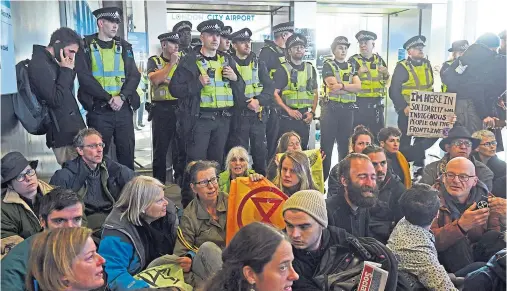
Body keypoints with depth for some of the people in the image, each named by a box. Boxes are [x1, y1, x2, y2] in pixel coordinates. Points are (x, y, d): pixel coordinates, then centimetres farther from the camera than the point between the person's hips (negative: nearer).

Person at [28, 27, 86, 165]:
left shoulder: (50, 61, 13)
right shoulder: (39, 64, -15)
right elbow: (55, 100, -21)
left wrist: (69, 70, 3)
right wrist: (66, 71, -14)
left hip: (70, 128, 9)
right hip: (63, 132, -9)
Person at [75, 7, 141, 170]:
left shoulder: (124, 46, 12)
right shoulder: (86, 46, 2)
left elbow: (134, 75, 4)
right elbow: (84, 77, -8)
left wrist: (122, 97, -12)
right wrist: (109, 98, -14)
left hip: (123, 108, 3)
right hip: (98, 109, -3)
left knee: (127, 152, 7)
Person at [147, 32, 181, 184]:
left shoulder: (182, 60, 11)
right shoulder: (154, 61, 5)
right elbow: (154, 79, -13)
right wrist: (171, 63, -12)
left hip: (180, 108, 2)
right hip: (162, 110, -2)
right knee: (160, 149, 4)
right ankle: (159, 183, 15)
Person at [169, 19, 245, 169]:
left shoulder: (227, 60, 13)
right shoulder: (190, 61, -2)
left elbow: (240, 90, 17)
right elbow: (174, 88, -7)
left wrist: (235, 78, -3)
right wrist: (198, 83, -17)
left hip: (223, 119, 5)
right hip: (199, 118, -4)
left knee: (217, 160, 14)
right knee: (197, 162, -1)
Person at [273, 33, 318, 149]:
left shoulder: (310, 69, 13)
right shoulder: (283, 70, -2)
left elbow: (315, 93, 16)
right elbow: (275, 93, -9)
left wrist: (312, 112, 3)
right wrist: (289, 110, -18)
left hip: (304, 117, 5)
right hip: (287, 117, -4)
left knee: (303, 148, 9)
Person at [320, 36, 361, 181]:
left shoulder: (351, 67, 16)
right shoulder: (328, 65, 2)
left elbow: (358, 87, -1)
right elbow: (333, 86, -13)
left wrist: (341, 85, -12)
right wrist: (350, 87, -6)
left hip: (348, 110, 5)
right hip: (331, 109, -4)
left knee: (345, 145, 10)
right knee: (327, 145, -1)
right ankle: (323, 177, 5)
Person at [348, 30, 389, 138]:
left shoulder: (379, 60, 11)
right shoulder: (353, 60, -2)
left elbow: (385, 81, 17)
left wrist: (386, 74, -3)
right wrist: (358, 73, -22)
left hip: (377, 104, 4)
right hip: (359, 103, -4)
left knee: (377, 133, 10)